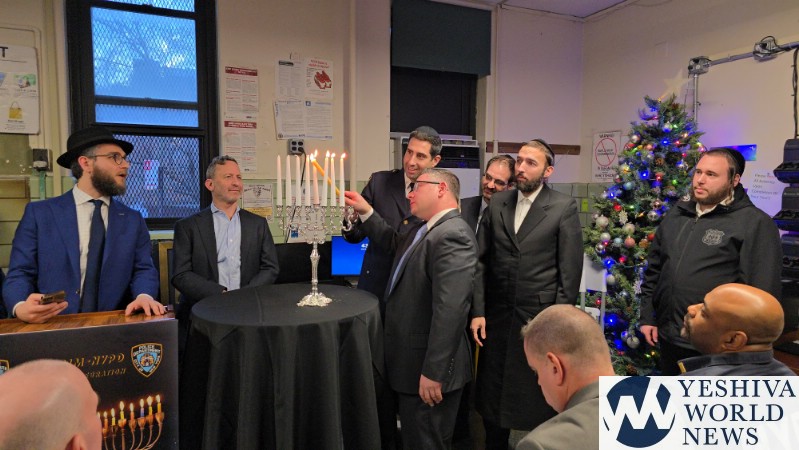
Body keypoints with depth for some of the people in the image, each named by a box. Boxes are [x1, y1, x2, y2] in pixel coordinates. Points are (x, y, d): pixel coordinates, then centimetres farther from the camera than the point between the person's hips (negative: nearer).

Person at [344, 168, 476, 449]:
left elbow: (450, 309, -29)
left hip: (427, 367, -10)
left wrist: (433, 373, -27)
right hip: (410, 361, 10)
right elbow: (394, 245, 26)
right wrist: (366, 212, 17)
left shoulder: (452, 235, -23)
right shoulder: (425, 230, 10)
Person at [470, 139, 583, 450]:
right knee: (492, 395, 16)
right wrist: (478, 311, -1)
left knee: (538, 398, 12)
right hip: (498, 317, 4)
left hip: (540, 318, -3)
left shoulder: (564, 208, -5)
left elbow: (570, 271, -7)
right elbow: (481, 262, 4)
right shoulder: (497, 203, 5)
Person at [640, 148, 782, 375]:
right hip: (669, 339, 6)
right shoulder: (676, 215, 9)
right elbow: (653, 269, 13)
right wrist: (647, 317, 9)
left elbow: (762, 290, -15)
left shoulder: (755, 223, -11)